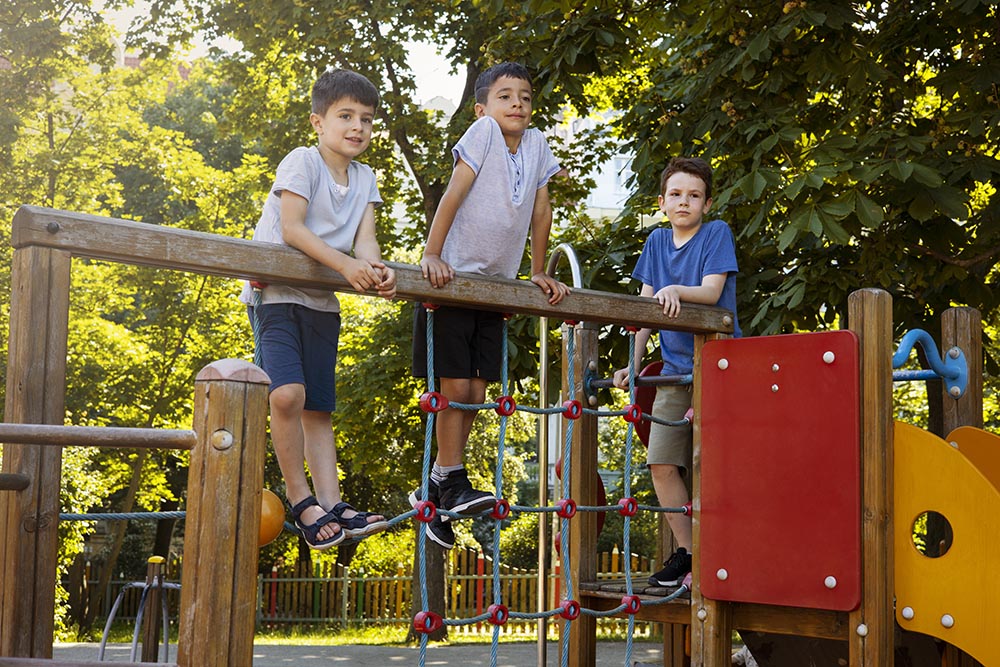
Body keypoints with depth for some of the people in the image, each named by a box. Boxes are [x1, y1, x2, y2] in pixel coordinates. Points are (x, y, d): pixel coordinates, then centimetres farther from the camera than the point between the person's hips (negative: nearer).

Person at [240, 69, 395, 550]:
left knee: (319, 409, 5)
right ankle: (300, 499, -11)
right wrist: (345, 265, -29)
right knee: (288, 393, -23)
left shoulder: (364, 178, 10)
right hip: (276, 292, -6)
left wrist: (376, 269, -24)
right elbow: (291, 228, -18)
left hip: (322, 302, 6)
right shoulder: (302, 162, -8)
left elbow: (364, 237, -1)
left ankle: (331, 504, 2)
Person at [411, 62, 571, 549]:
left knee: (476, 394, 5)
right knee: (455, 386, -8)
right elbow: (453, 195, -17)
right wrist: (432, 255, -22)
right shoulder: (483, 132, -11)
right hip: (452, 280, -5)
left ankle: (434, 489, 16)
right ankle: (453, 484, 4)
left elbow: (541, 212, 9)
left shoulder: (536, 143, 3)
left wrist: (539, 273, 12)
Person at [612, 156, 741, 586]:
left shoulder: (717, 233, -2)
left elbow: (711, 292, -12)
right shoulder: (657, 241, 13)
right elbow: (645, 304, 12)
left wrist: (675, 291, -32)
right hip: (675, 371, 5)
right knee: (663, 463, -1)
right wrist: (633, 364, 7)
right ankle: (686, 550, 11)